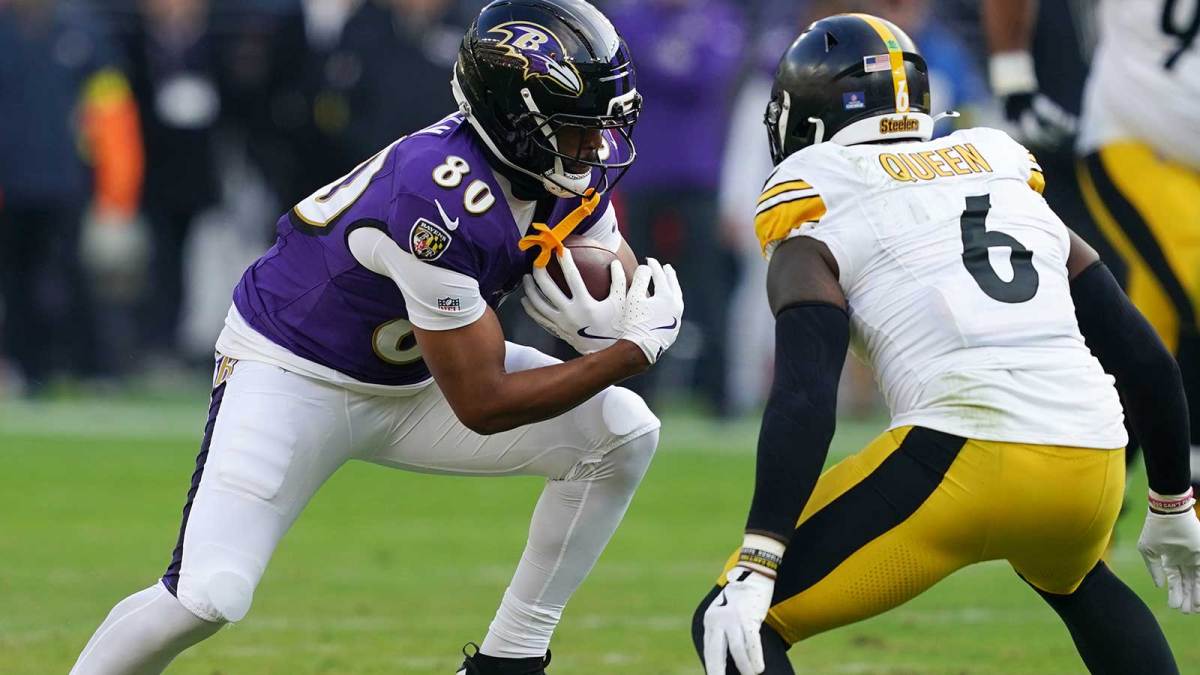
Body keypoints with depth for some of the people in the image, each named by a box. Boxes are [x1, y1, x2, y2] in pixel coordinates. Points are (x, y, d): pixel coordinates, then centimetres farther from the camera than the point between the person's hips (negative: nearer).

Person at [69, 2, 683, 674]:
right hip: (291, 372, -8)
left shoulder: (578, 166, -13)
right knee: (209, 598, -23)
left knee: (623, 432, -5)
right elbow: (482, 405, -30)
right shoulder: (442, 199, -36)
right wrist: (636, 348, -25)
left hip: (410, 378, 8)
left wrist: (606, 320, -21)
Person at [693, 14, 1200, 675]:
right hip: (1091, 466, 6)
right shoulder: (1022, 198, 26)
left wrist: (755, 568, -14)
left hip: (964, 458, -6)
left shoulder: (812, 245, 10)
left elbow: (804, 403, -7)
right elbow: (1144, 359, 24)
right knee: (1072, 580, 40)